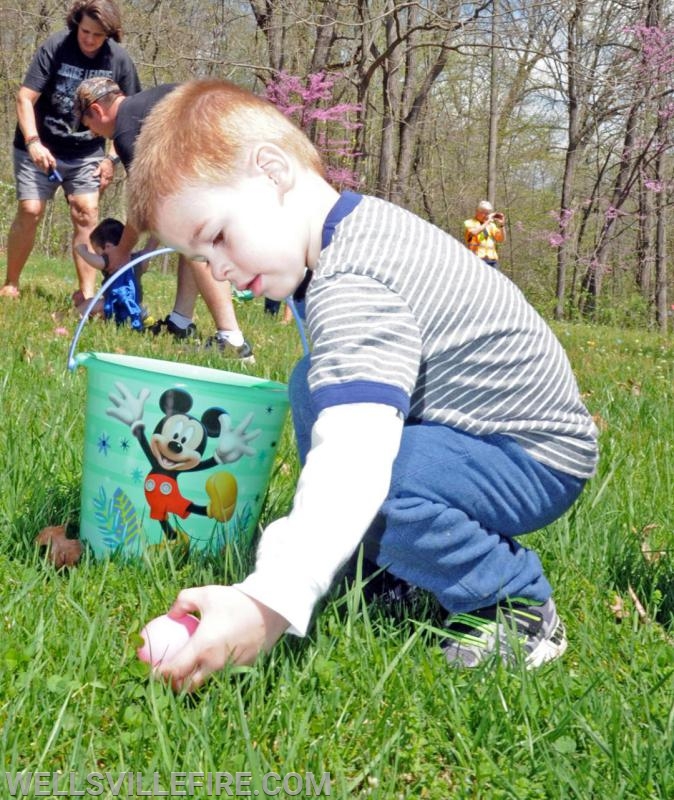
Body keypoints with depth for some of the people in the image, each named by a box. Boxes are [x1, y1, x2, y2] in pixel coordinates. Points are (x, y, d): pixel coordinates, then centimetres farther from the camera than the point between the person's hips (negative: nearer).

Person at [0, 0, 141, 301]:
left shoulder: (119, 59, -8)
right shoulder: (54, 48, -16)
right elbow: (25, 98, -17)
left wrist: (112, 157, -3)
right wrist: (33, 142, -30)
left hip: (86, 153, 2)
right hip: (40, 148, -2)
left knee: (86, 213, -8)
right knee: (30, 211, -7)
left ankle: (87, 294, -5)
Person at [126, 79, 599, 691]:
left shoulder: (352, 287, -30)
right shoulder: (364, 221, 3)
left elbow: (356, 458, -45)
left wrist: (269, 600, -55)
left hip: (539, 462, -10)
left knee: (361, 480, -32)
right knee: (316, 388, 10)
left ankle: (516, 602, -9)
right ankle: (394, 563, 11)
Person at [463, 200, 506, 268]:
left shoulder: (491, 225, 19)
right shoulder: (469, 223, 7)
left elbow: (501, 240, 12)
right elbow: (474, 232, -16)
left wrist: (502, 225, -1)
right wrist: (487, 222, -9)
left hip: (492, 259, 5)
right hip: (477, 258, -5)